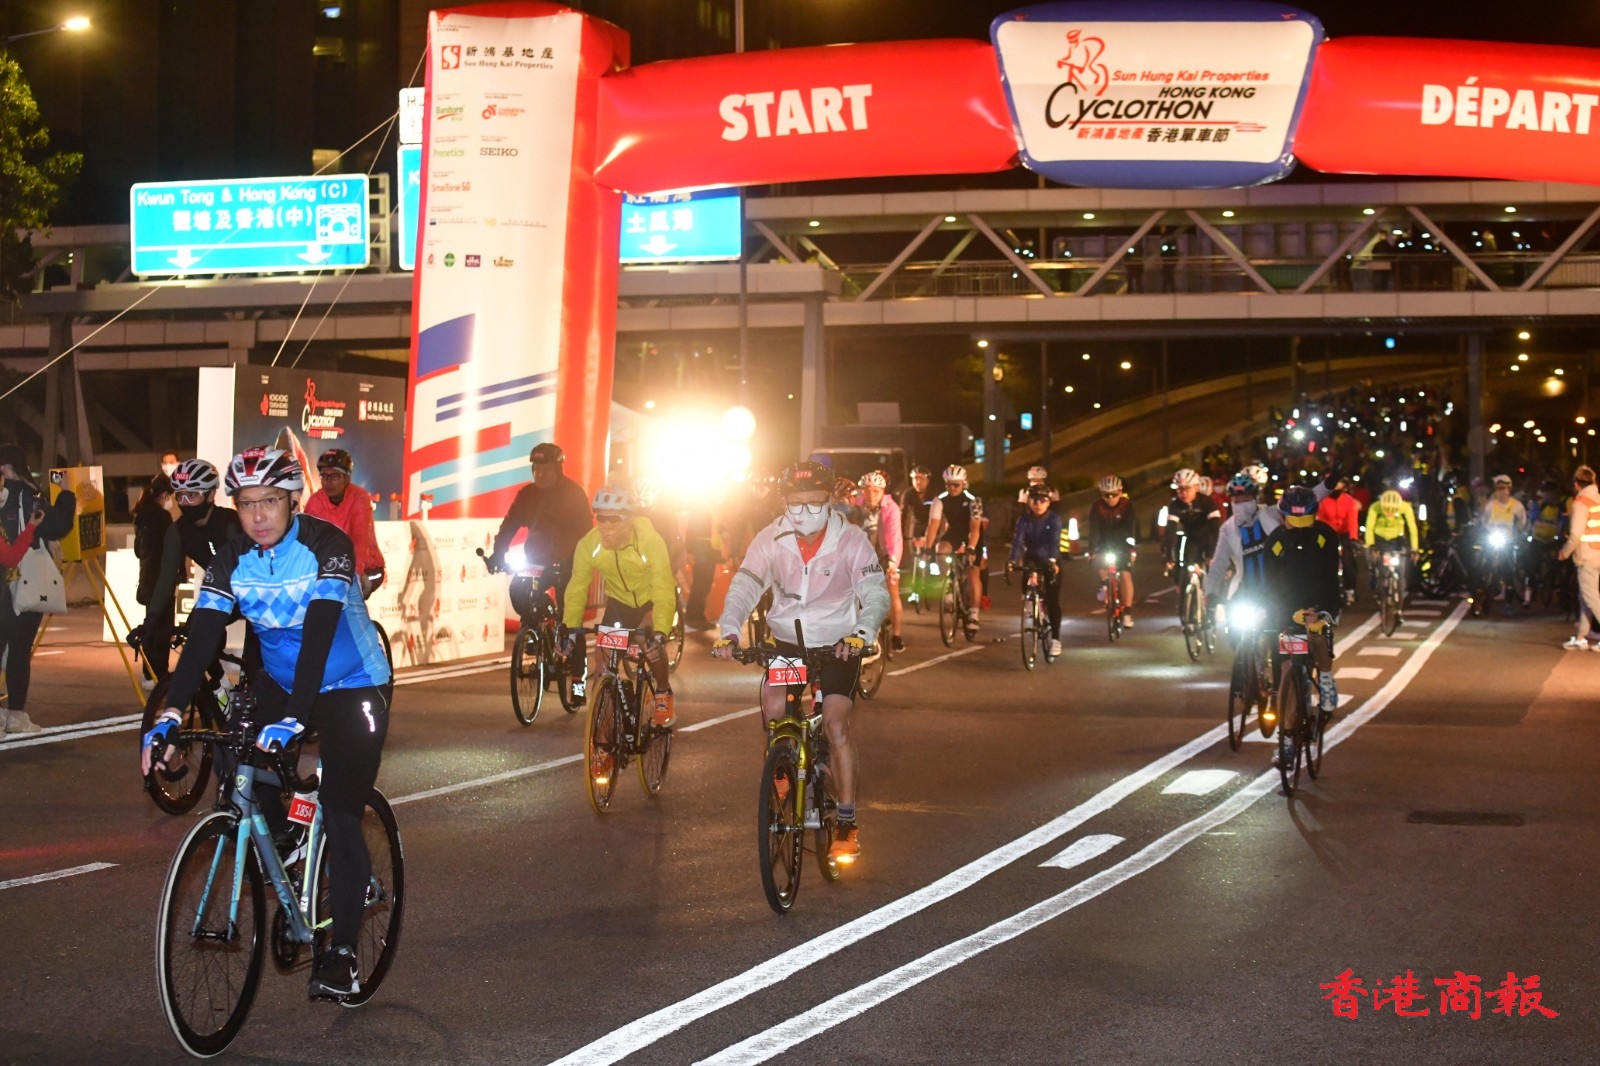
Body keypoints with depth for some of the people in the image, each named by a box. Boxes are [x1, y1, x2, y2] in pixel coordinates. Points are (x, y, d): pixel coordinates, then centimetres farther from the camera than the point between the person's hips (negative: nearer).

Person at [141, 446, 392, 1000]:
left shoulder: (327, 545, -24)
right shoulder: (233, 558, -10)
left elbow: (318, 635, -35)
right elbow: (202, 636, -18)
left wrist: (293, 717, -45)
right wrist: (170, 714, -30)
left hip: (351, 685, -5)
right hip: (279, 681, 5)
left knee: (341, 816, -11)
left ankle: (342, 952, -3)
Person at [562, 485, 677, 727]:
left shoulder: (650, 541, -34)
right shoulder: (589, 545, -25)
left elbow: (664, 592, -38)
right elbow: (577, 589, -16)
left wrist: (659, 634, -51)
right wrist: (568, 630, -26)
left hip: (654, 598, -3)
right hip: (619, 600, 3)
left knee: (649, 640, -29)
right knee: (599, 663, -10)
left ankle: (663, 694, -4)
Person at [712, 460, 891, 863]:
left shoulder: (851, 541, -15)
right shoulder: (771, 540, -11)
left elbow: (876, 594, -21)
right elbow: (744, 587, -18)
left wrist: (862, 633, -41)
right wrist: (728, 631, -36)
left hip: (839, 645, -3)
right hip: (787, 641, 3)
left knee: (835, 723, -16)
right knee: (773, 708, -16)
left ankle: (847, 823, -9)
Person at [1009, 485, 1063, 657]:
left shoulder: (1054, 519, -14)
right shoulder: (1024, 520, -8)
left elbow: (1055, 541, -29)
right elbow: (1018, 540, -21)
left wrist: (1052, 561, -46)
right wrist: (1013, 560, -38)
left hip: (1051, 563, -3)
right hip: (1032, 560, 3)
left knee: (1053, 600, -10)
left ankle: (1055, 639, -6)